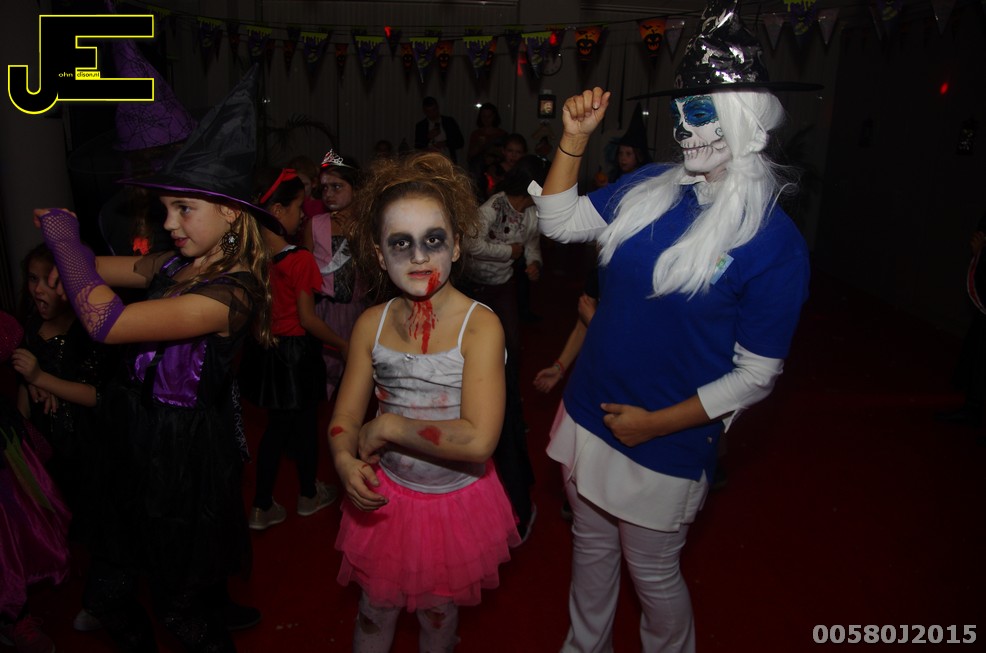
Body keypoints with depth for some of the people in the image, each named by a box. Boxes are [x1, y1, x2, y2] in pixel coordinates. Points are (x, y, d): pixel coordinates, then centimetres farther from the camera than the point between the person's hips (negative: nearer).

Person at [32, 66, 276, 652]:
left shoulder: (229, 292, -27)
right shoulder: (179, 266, -2)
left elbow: (106, 321, -32)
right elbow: (96, 268, 12)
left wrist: (63, 236, -19)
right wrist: (61, 232, -6)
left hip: (187, 457, -7)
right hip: (141, 448, 8)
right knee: (107, 592, 23)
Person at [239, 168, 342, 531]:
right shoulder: (301, 260, -21)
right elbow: (308, 318, -18)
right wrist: (344, 345, -7)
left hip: (263, 348, 6)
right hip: (295, 351, -6)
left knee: (278, 426, 19)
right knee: (305, 424, 15)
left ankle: (262, 507, 24)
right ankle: (309, 495, 35)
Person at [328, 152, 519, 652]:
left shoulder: (479, 325, -22)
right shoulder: (372, 324, -7)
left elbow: (478, 440, -30)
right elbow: (345, 417, -2)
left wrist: (388, 426, -22)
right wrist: (345, 460, -23)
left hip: (456, 503, -2)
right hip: (384, 497, 3)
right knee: (376, 610, 23)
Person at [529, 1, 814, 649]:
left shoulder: (774, 242, -17)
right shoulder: (647, 188, -2)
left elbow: (756, 375, -13)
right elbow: (559, 221, 5)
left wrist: (656, 423, -15)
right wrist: (575, 137, -6)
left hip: (664, 446, -5)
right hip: (588, 417, 5)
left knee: (653, 575, 17)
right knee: (591, 548, 25)